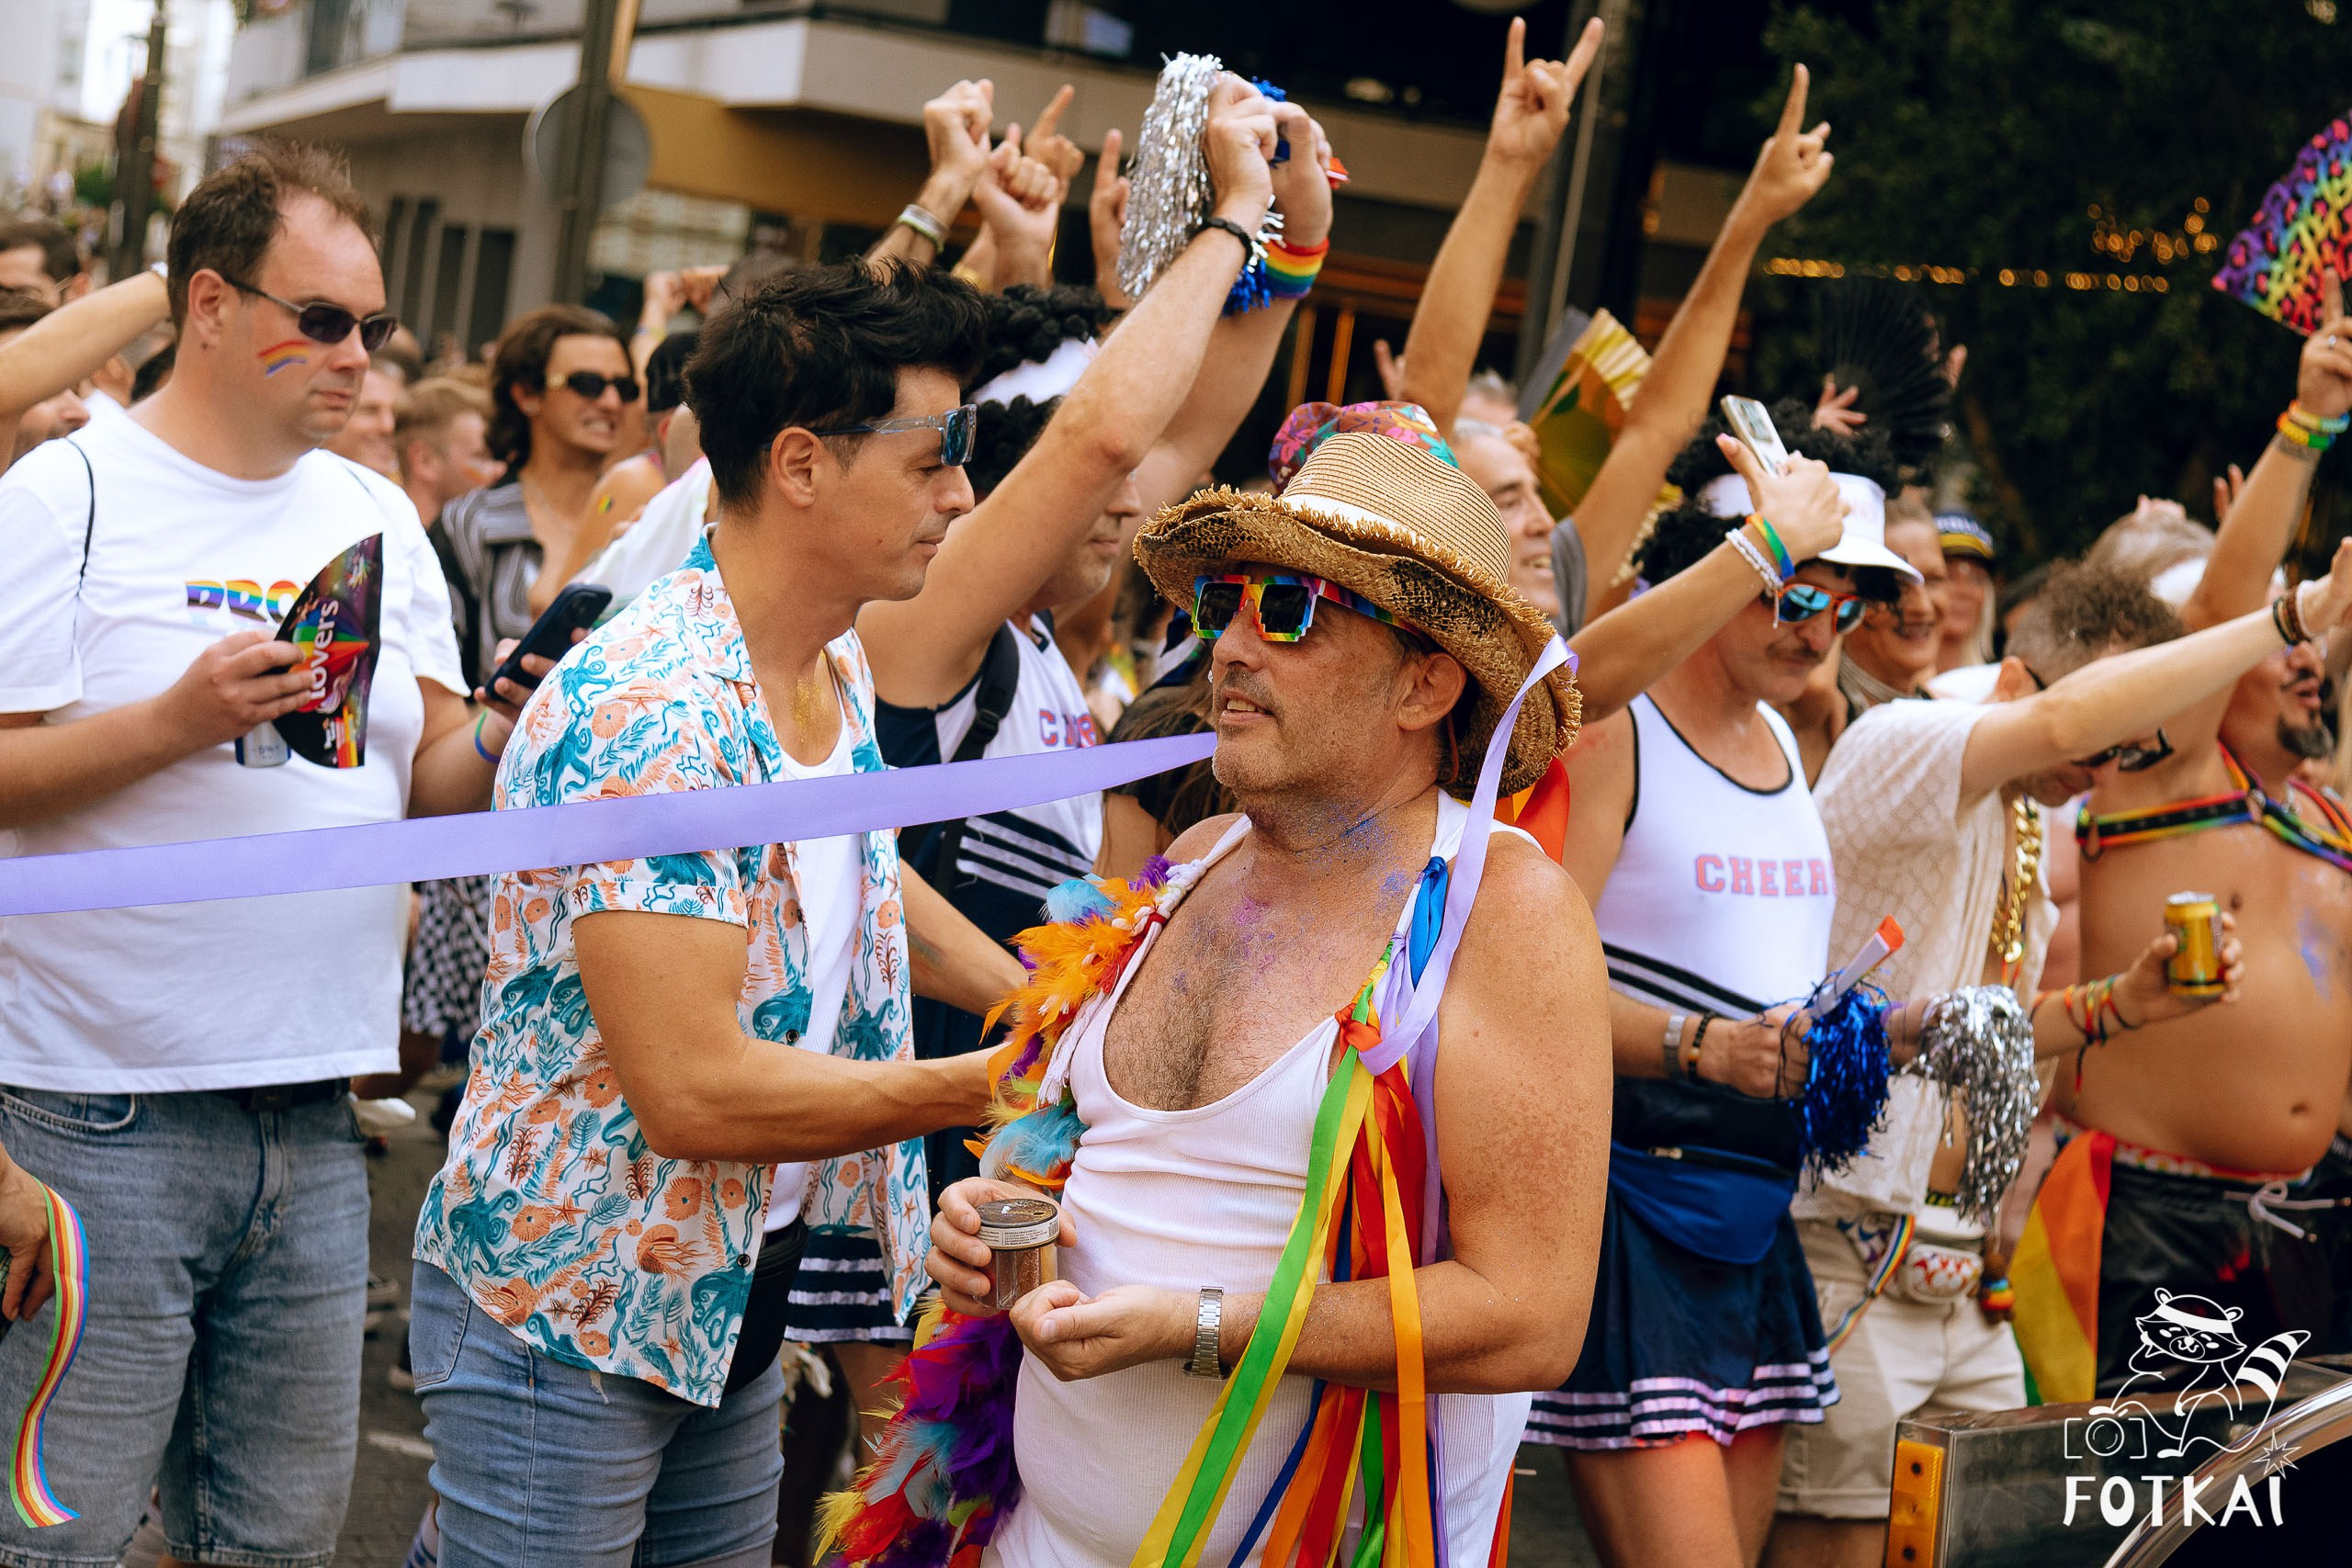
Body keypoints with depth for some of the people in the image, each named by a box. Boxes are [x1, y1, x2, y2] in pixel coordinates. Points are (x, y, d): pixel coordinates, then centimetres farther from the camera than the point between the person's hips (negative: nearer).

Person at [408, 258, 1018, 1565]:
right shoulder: (641, 717, -26)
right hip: (569, 1319, -8)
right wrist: (989, 1084, -20)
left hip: (738, 1304, 8)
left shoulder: (846, 671, 4)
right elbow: (697, 1093, -30)